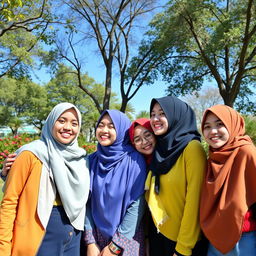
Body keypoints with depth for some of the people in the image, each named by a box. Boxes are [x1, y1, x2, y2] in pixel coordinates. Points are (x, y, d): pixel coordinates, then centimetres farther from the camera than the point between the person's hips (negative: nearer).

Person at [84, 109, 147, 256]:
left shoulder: (134, 160, -13)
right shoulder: (92, 160, -3)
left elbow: (138, 204, -15)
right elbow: (87, 202, -1)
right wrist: (90, 242, -7)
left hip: (126, 238, -3)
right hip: (97, 237, 3)